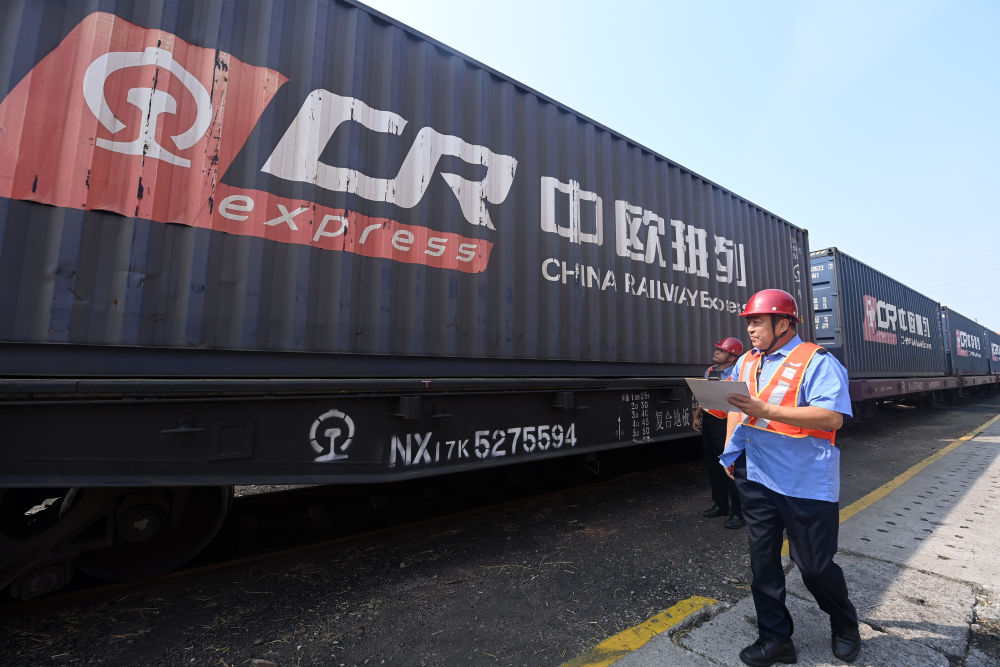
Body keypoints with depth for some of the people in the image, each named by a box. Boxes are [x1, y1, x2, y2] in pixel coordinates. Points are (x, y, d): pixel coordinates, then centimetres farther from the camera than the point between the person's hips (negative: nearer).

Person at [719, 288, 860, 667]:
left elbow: (832, 417, -21)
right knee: (762, 560, 12)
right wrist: (730, 448, 15)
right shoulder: (746, 362, 11)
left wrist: (765, 410, -28)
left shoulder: (816, 361, -10)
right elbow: (736, 408, 21)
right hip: (756, 479, 6)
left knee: (814, 565, 9)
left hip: (806, 482, -6)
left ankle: (844, 626, 40)